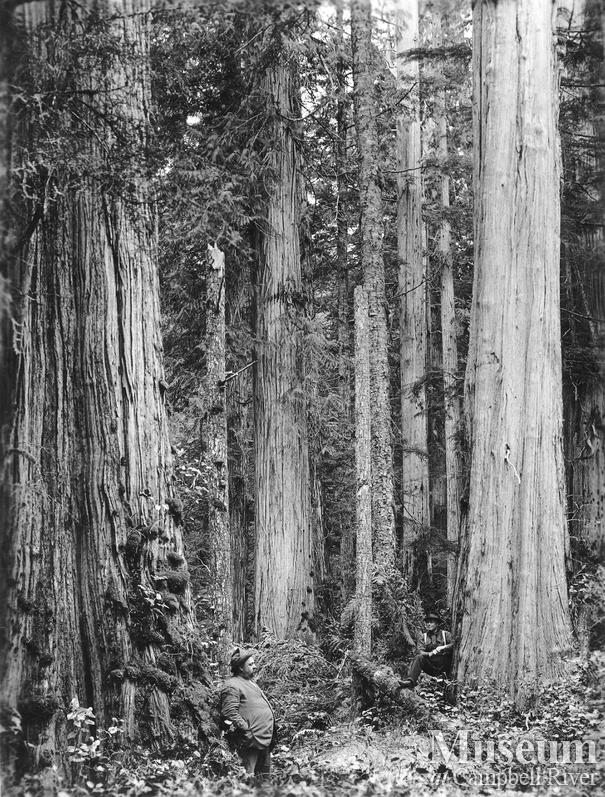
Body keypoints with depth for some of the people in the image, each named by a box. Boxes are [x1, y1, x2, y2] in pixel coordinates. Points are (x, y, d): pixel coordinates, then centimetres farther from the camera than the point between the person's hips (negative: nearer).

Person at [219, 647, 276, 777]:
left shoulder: (250, 681, 20)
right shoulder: (232, 686, -12)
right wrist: (248, 731, -22)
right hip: (251, 741, -10)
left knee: (265, 774, 15)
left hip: (265, 739, 10)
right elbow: (230, 713, -20)